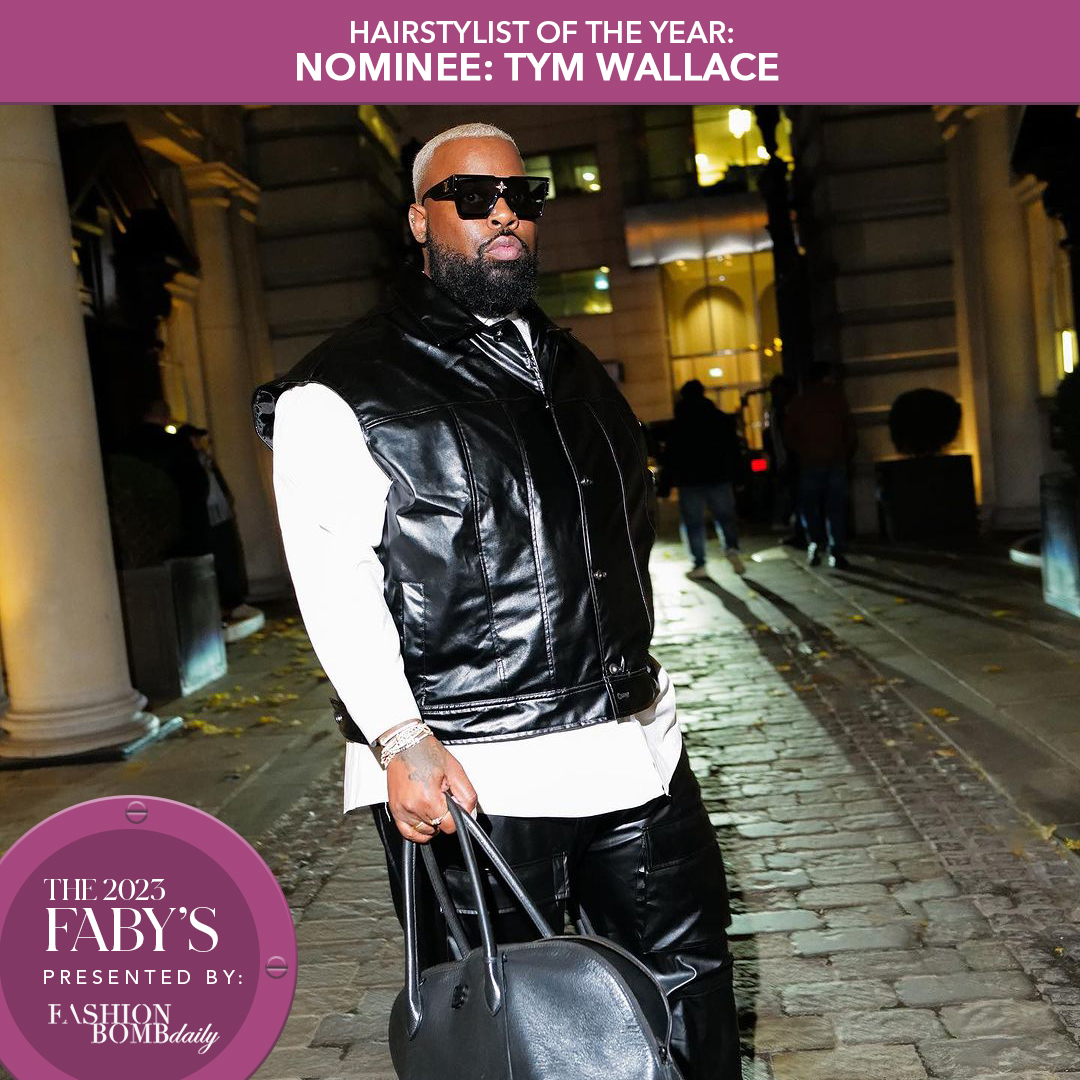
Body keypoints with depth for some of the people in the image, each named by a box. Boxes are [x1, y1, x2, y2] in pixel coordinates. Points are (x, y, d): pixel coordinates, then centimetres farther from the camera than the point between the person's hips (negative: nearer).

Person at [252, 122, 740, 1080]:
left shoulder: (573, 370, 16)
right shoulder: (341, 393, -5)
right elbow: (334, 590, -15)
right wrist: (400, 738, -26)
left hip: (634, 748, 7)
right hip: (470, 780, -6)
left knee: (689, 975, 16)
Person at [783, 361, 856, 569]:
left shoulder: (799, 402, 4)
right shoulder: (837, 398, 2)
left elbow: (789, 433, 4)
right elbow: (849, 429, 2)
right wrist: (847, 454, 13)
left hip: (809, 463, 1)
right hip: (836, 461, -1)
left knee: (810, 505, 12)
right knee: (836, 507, 1)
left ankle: (815, 543, -2)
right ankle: (836, 552, -6)